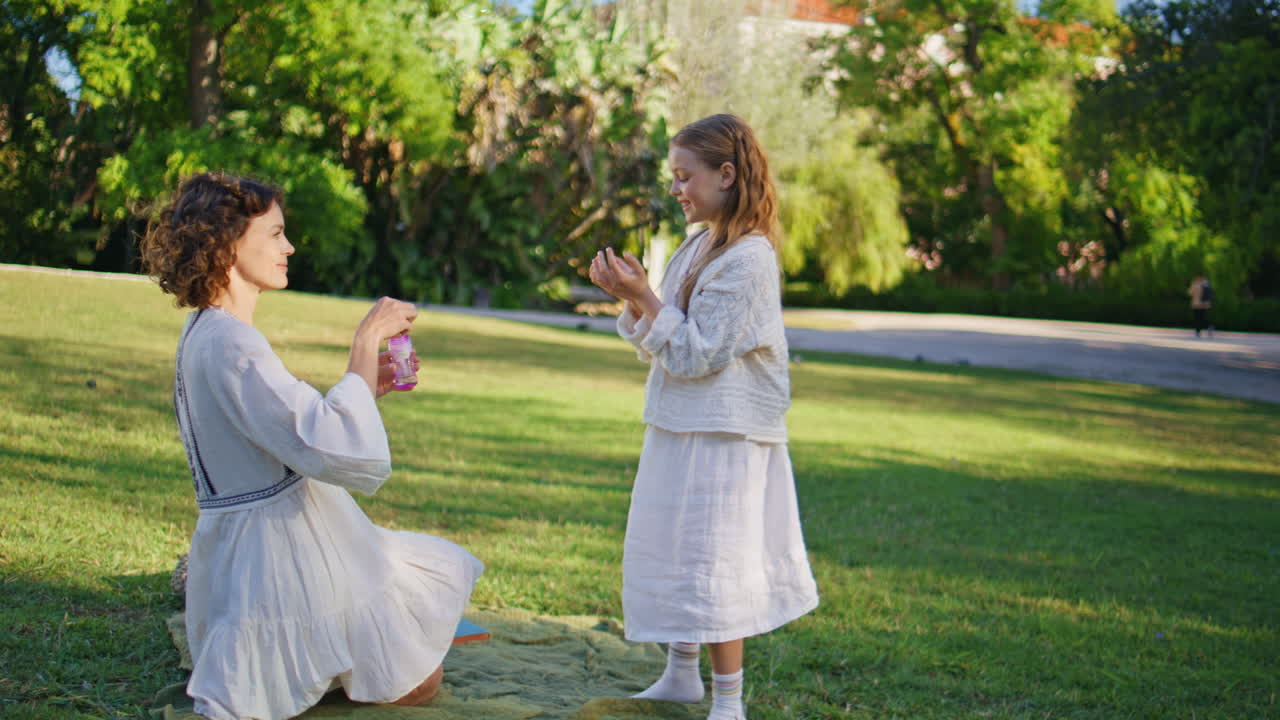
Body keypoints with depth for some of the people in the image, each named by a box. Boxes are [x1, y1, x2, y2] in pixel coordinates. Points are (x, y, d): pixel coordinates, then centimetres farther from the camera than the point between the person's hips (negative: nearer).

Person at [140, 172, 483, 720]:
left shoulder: (205, 333, 9)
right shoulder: (230, 346, -25)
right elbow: (346, 455, -31)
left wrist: (367, 385, 6)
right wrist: (367, 342, -22)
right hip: (281, 564, -11)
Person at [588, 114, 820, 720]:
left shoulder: (748, 259, -17)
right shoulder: (696, 247, 11)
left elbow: (696, 355, -19)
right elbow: (659, 347, 13)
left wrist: (642, 299, -18)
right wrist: (632, 297, -2)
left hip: (723, 436, -9)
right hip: (678, 428, 9)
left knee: (713, 564, -5)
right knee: (671, 552, 17)